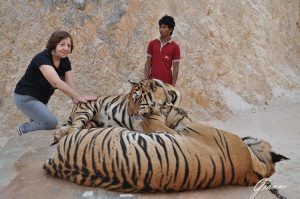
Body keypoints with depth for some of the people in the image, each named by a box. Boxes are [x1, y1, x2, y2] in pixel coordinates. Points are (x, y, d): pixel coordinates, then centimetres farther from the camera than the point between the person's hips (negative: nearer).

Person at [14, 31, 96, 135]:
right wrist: (79, 97, -46)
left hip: (42, 99, 8)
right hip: (25, 98, -8)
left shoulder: (65, 61, -5)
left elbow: (69, 84, -12)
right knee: (51, 122, -20)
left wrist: (77, 102, -30)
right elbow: (56, 83, -40)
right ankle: (23, 129, 2)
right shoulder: (42, 58, -28)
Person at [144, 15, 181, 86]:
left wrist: (173, 86, -6)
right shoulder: (152, 44, 5)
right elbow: (148, 62, 7)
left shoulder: (175, 47, -3)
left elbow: (175, 68, -2)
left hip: (166, 83, -2)